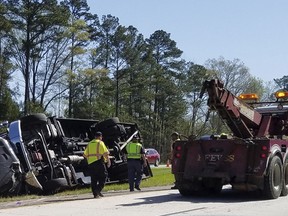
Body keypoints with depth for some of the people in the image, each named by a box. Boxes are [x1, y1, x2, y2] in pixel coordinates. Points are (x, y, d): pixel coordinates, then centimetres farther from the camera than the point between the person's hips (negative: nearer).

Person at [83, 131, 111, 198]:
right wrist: (108, 160, 2)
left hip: (90, 163, 6)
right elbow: (105, 153, -10)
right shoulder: (100, 143, -1)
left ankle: (95, 194, 6)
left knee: (94, 179, 8)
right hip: (99, 162, -6)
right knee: (103, 176, 3)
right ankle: (98, 189, -13)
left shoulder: (90, 143, 17)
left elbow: (85, 154, 15)